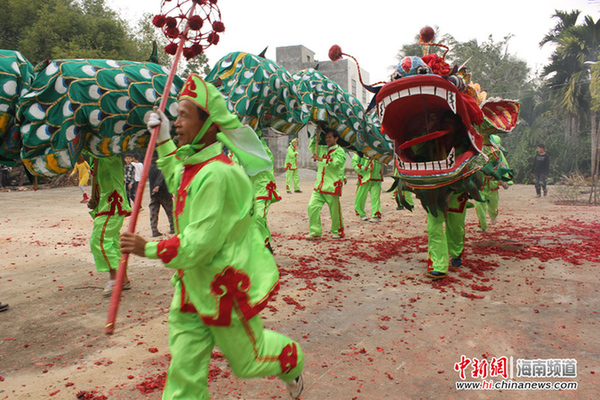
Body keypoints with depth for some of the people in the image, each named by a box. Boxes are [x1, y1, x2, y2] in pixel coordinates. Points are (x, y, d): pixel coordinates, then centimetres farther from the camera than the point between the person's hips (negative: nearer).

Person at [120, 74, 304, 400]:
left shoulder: (216, 173, -29)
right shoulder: (195, 161, 2)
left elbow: (198, 245, -28)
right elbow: (178, 182, 28)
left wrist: (147, 249, -17)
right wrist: (162, 140, 22)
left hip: (226, 285, -8)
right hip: (193, 284, 8)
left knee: (247, 360, 16)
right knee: (184, 368, 12)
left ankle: (292, 361, 45)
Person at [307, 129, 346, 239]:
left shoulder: (340, 151, -3)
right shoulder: (323, 149, 16)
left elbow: (334, 163, -17)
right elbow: (311, 147, 26)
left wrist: (320, 159, -20)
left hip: (332, 186, -6)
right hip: (319, 185, 6)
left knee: (334, 210, 2)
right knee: (312, 206, -5)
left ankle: (337, 232, 20)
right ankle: (315, 231, 2)